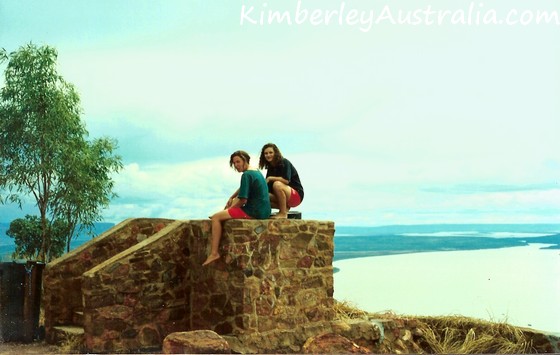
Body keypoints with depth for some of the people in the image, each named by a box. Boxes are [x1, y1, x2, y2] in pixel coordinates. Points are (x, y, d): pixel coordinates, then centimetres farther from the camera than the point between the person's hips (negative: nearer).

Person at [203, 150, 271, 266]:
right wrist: (232, 198, 18)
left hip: (254, 212, -10)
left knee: (215, 217, -6)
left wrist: (230, 207, -2)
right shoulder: (257, 172, 14)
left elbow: (243, 200, -18)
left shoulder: (246, 175, -15)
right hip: (264, 211, 10)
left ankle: (214, 253, -10)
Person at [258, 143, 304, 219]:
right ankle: (285, 208, -4)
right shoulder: (270, 168, 11)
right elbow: (267, 187, 6)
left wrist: (270, 178, -19)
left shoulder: (284, 162, -10)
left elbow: (286, 180, -25)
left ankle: (283, 213, -26)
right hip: (282, 196, 7)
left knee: (277, 184, -35)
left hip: (297, 195, -7)